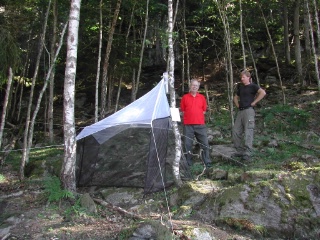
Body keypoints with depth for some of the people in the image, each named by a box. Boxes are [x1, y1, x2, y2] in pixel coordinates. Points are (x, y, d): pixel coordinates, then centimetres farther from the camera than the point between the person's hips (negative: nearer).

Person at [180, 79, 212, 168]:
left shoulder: (202, 97, 8)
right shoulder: (185, 97, 4)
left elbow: (204, 110, 13)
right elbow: (182, 111, 6)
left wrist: (198, 117, 4)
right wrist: (189, 117, 0)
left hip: (200, 124, 1)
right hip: (188, 125, -1)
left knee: (205, 143, 1)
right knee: (188, 144, 3)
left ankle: (207, 162, 11)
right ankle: (188, 162, 15)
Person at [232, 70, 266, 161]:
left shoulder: (252, 86, -2)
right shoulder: (240, 87, 19)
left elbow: (263, 92, -19)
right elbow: (235, 97, 34)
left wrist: (254, 102, -16)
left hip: (249, 111, -8)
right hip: (240, 111, 8)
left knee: (248, 132, -8)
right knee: (236, 132, 6)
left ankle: (248, 153, -5)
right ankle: (240, 151, 16)